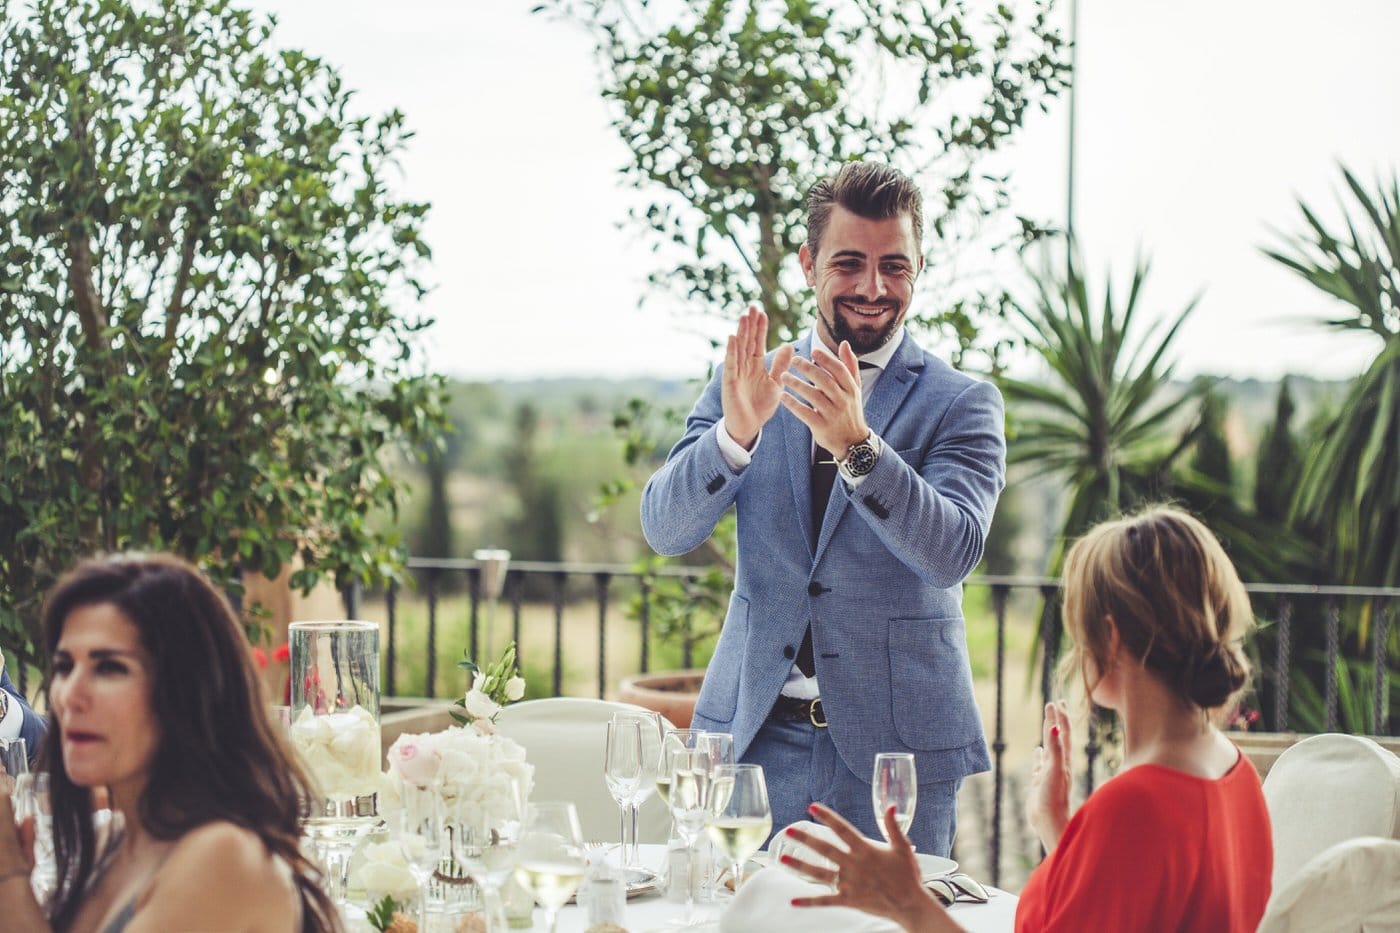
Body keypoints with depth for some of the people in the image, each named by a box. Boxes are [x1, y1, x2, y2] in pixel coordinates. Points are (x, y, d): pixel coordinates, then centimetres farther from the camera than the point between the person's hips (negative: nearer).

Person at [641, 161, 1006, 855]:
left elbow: (952, 553, -15)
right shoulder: (749, 383, 7)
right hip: (755, 734, 2)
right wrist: (736, 430, -21)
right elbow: (665, 530, -3)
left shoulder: (962, 404, 0)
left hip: (896, 744, -2)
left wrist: (857, 445, -29)